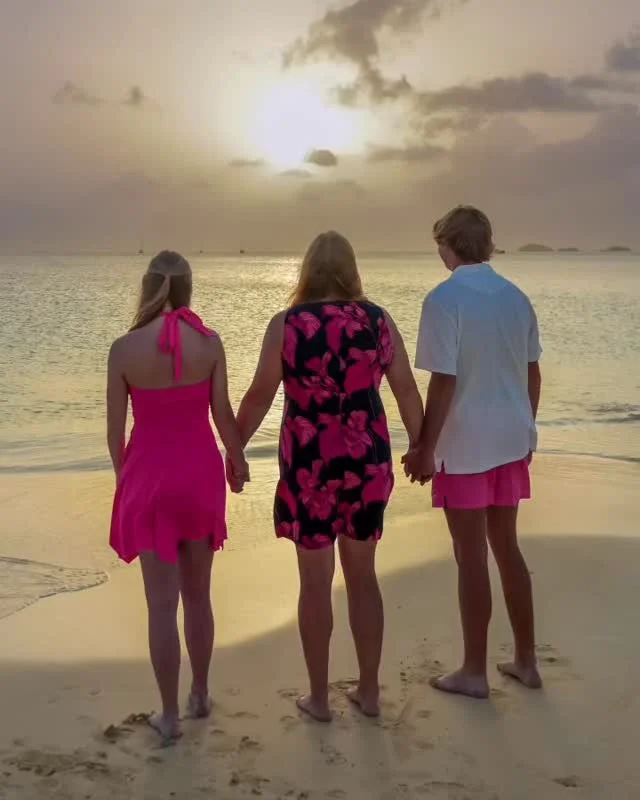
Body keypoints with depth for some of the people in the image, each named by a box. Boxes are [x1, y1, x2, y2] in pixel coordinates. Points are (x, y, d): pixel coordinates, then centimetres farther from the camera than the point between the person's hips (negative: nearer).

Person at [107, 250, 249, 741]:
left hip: (149, 473, -2)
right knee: (198, 594, 19)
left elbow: (115, 429, -5)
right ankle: (201, 695, 32)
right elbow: (223, 412, -3)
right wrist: (237, 460, 15)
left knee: (162, 603, 7)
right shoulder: (209, 342, -8)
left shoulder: (124, 349, -11)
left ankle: (170, 716, 15)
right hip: (200, 470, 2)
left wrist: (123, 479, 12)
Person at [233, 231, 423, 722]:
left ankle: (319, 698, 21)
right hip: (368, 460, 3)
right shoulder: (378, 320, 0)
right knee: (363, 575, 16)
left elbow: (260, 396, -5)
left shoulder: (286, 324, -7)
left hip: (310, 464, -3)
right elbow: (408, 391, 4)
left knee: (315, 581, 10)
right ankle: (370, 690, 26)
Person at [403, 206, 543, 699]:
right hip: (510, 441, 6)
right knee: (507, 547, 17)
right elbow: (533, 374, 10)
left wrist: (425, 449, -10)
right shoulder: (516, 297, 4)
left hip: (465, 445, -6)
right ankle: (526, 661, 26)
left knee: (472, 556, 4)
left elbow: (443, 383, -17)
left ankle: (475, 673, 17)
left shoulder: (445, 300, -14)